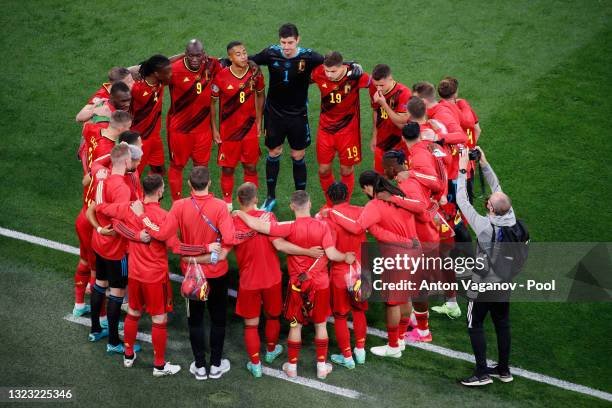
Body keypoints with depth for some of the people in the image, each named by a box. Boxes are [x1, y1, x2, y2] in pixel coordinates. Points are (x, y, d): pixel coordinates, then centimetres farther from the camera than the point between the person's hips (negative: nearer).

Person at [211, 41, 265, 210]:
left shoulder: (255, 74, -6)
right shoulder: (221, 77, -14)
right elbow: (212, 102, -3)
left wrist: (259, 121, 8)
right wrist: (214, 129, -4)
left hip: (250, 130, 2)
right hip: (228, 131, -2)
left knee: (251, 168, 8)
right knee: (228, 169, 7)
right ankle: (227, 204, 22)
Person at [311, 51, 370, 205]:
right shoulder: (318, 73, -16)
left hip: (348, 129, -2)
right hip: (325, 129, 2)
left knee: (347, 170, 8)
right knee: (324, 170, 7)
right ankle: (330, 204, 29)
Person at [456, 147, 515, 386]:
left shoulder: (485, 226, -27)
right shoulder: (511, 219, -12)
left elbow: (462, 201, -21)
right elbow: (498, 189, 0)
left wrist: (462, 171, -15)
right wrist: (484, 164, 0)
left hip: (484, 283, -6)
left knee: (475, 325, 7)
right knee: (502, 324, 16)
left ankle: (482, 373, 7)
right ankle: (504, 370, 26)